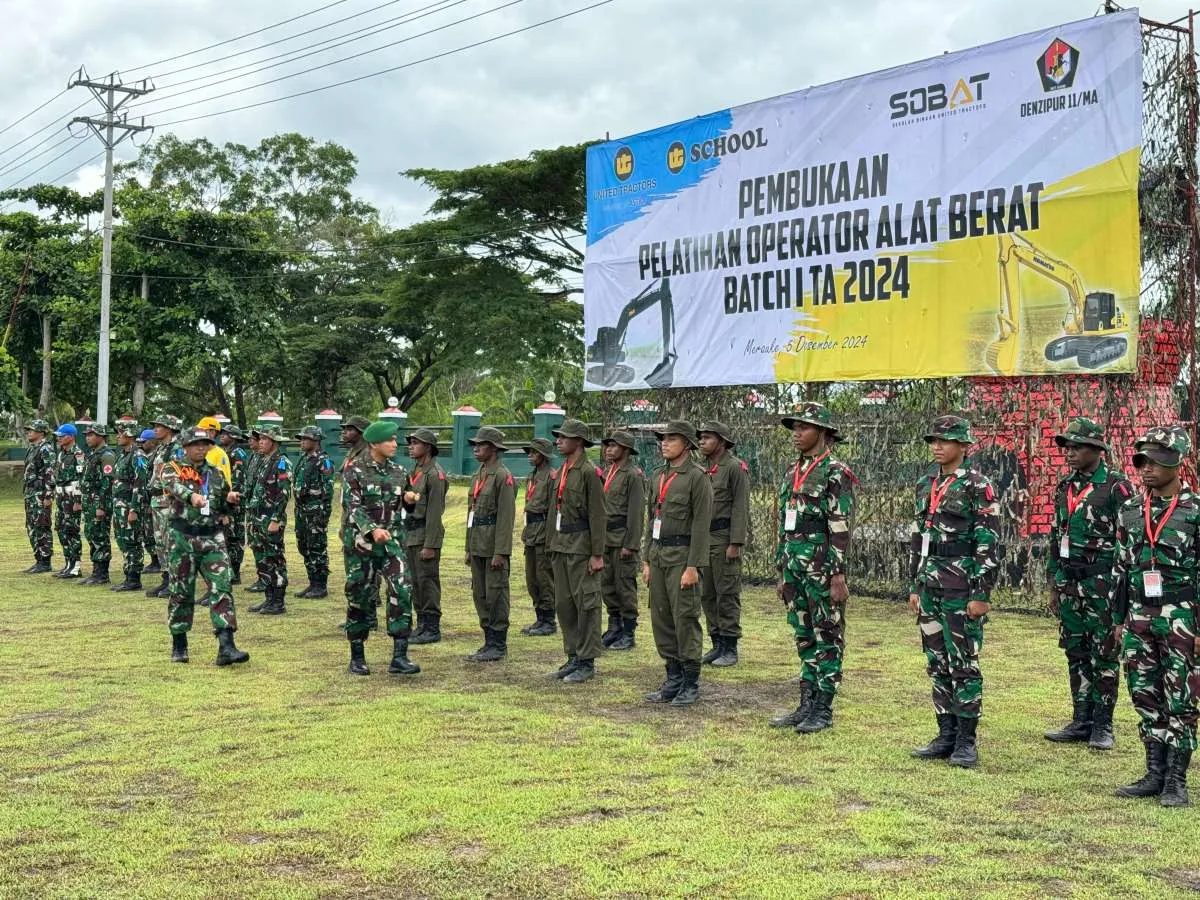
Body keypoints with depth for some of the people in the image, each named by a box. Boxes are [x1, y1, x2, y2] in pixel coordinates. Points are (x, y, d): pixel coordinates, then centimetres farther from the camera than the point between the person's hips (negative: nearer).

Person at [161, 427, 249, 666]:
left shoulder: (216, 473, 14)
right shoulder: (173, 467, 0)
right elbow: (173, 484, -26)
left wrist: (229, 499, 5)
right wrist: (191, 496, -44)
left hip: (213, 539, 3)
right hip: (182, 538, -3)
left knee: (222, 589, -8)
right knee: (181, 592, 5)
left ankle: (226, 647, -13)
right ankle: (179, 645, 21)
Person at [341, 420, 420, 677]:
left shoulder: (397, 471, 9)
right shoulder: (355, 469, -6)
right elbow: (353, 506, -14)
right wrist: (373, 530, -29)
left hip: (391, 541, 4)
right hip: (361, 541, -3)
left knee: (402, 590, -14)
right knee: (358, 596, 5)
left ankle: (399, 656, -14)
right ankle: (357, 657, 19)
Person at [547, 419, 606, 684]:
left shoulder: (589, 473, -12)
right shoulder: (560, 473, 14)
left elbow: (597, 515, -14)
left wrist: (597, 554, -17)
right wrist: (551, 545, 16)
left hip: (582, 547, -9)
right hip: (561, 546, 9)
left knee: (586, 603, -3)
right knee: (563, 603, 11)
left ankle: (587, 662, 2)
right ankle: (573, 657, 20)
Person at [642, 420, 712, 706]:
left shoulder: (697, 478, -10)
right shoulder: (659, 476, 14)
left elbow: (701, 524, -14)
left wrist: (693, 567, -18)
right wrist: (647, 560, 13)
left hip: (682, 556, -8)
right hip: (658, 554, 8)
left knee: (685, 619, -4)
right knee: (661, 618, 9)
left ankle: (691, 684, 5)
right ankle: (673, 680, 18)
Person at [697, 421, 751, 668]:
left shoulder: (736, 468, -9)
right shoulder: (702, 468, 14)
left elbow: (740, 507, -13)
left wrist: (735, 544, -18)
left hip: (725, 537, -8)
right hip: (703, 537, 8)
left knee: (728, 594, -3)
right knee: (707, 595, 10)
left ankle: (730, 649, 3)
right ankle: (717, 645, 18)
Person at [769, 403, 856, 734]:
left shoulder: (836, 472, -10)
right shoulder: (792, 472, 14)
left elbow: (841, 528, -15)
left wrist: (839, 577, -18)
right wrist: (781, 572, 17)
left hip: (823, 566, -8)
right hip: (794, 566, 8)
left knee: (828, 638, 1)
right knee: (804, 638, 12)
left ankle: (824, 710, 6)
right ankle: (807, 704, 19)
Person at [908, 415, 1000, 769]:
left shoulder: (977, 485, -10)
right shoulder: (925, 484, 12)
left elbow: (988, 544, -13)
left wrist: (982, 595, -16)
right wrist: (915, 586, 16)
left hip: (962, 587, -7)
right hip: (930, 585, 7)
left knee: (963, 664, -2)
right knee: (938, 664, 10)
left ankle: (967, 742, 5)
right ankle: (946, 736, 18)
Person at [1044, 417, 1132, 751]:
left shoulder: (1117, 487, -8)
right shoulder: (1064, 488, 11)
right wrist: (1054, 585, 16)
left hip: (1102, 583, -6)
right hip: (1069, 584, 6)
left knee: (1104, 656, 1)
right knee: (1076, 654, 10)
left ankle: (1102, 726, 8)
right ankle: (1081, 721, 18)